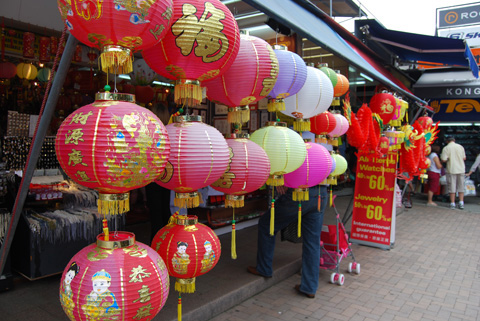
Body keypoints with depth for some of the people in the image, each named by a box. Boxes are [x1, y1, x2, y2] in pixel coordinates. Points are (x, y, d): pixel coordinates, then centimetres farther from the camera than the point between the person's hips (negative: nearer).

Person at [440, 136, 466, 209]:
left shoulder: (446, 148, -9)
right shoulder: (460, 147, 2)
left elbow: (443, 160, -15)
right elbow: (464, 158, 7)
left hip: (451, 170, -3)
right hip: (461, 169, 3)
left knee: (452, 187, 3)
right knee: (461, 186, 11)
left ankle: (452, 203, 5)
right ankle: (461, 203, 11)